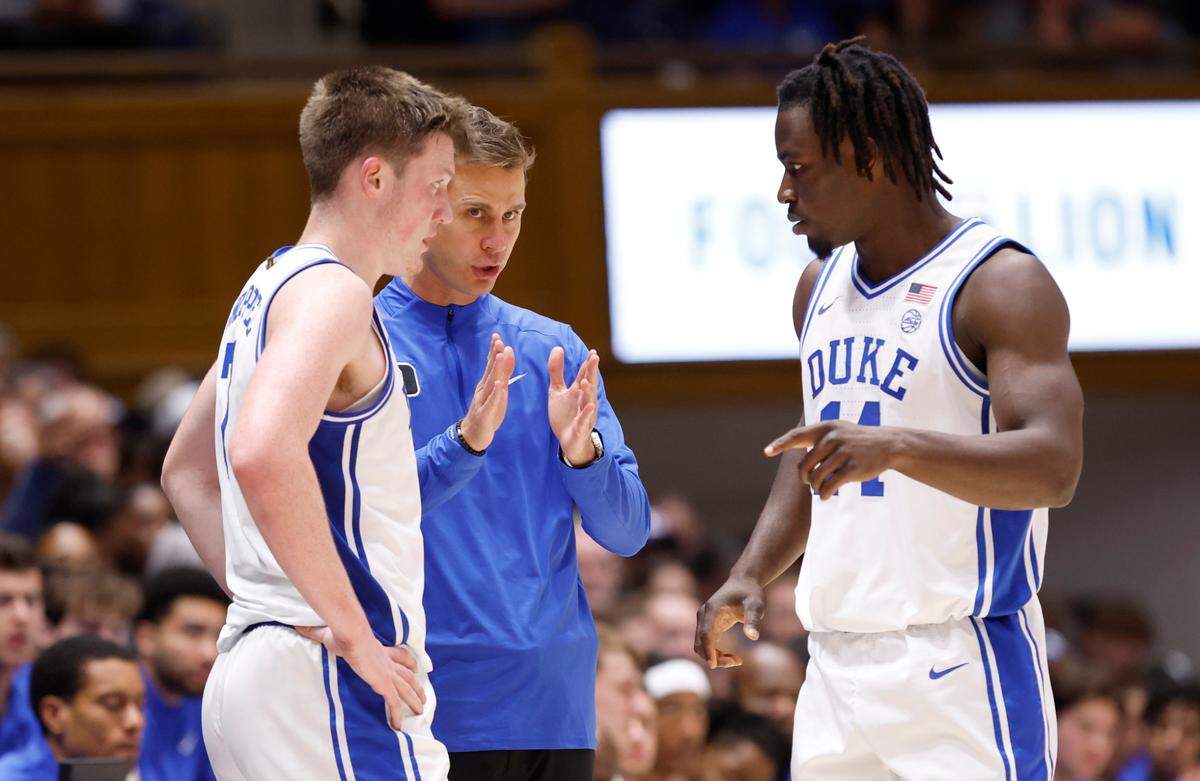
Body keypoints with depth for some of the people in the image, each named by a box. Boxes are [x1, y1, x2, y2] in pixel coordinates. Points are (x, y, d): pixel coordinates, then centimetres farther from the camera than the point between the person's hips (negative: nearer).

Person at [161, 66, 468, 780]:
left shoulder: (268, 289, 19)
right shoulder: (331, 292, -11)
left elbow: (186, 472, 30)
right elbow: (263, 454, -29)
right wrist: (351, 634, -23)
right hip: (329, 684, -10)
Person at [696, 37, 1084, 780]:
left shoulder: (1002, 284, -10)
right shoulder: (821, 287, 15)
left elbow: (1054, 467, -22)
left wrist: (897, 448, -36)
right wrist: (752, 573, 11)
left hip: (963, 668, -7)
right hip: (838, 668, 7)